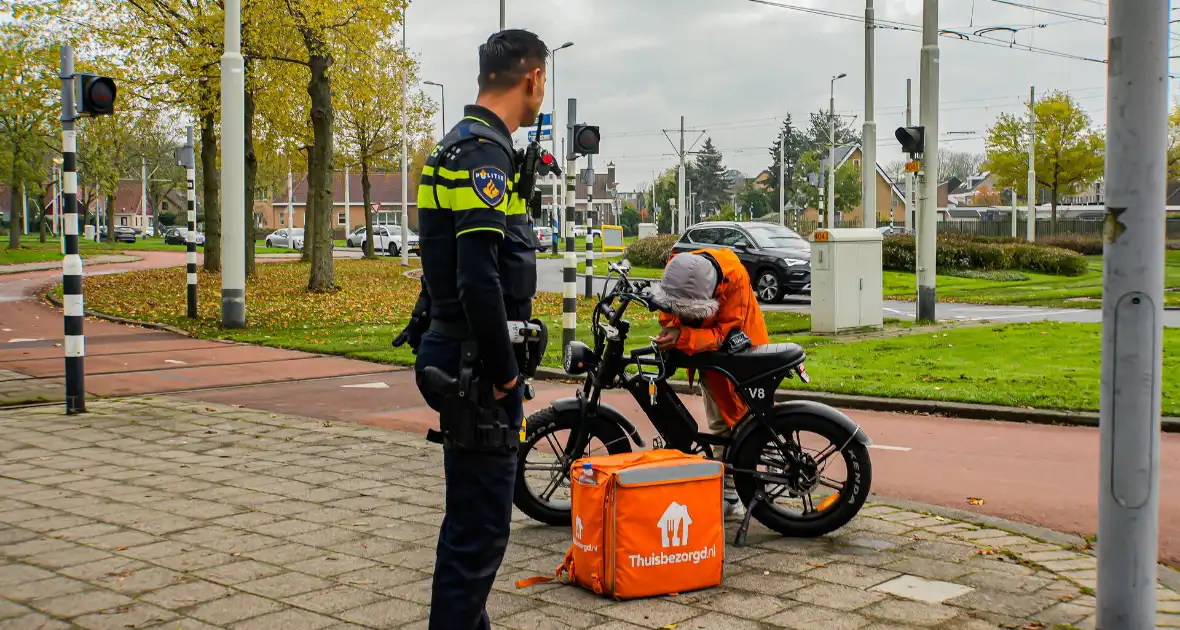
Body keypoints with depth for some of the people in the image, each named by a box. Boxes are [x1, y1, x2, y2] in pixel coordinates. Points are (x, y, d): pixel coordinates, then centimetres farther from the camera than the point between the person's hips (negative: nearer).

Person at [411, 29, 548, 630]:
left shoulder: (461, 145, 16)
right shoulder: (484, 152, -17)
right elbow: (478, 277, -26)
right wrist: (503, 372, -19)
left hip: (455, 351, 11)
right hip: (477, 360, -11)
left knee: (475, 513, 20)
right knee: (480, 523, -5)